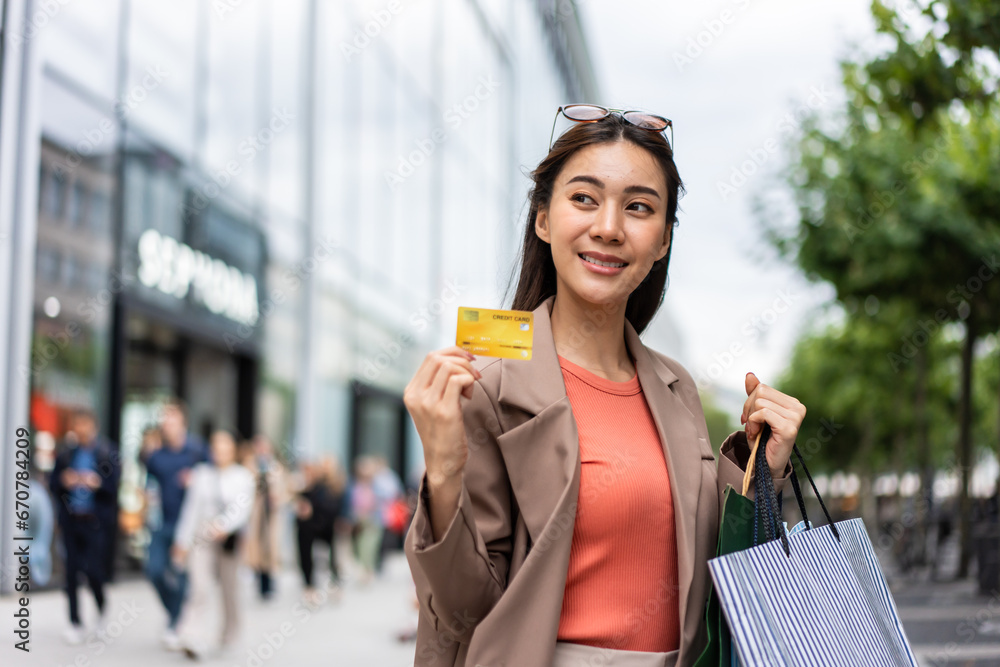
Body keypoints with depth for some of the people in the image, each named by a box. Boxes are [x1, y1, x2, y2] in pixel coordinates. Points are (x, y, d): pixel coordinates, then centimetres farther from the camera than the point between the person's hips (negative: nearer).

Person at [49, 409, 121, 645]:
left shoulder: (108, 453, -2)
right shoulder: (66, 454, 8)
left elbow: (116, 485, -3)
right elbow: (53, 484, 11)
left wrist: (98, 483, -21)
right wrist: (64, 481, -10)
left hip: (97, 521, -3)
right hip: (71, 520, 3)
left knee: (93, 569, -9)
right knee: (72, 570, 2)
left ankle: (102, 608, 21)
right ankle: (75, 622, 12)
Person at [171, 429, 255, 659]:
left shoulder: (243, 476, 1)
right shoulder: (201, 472, 7)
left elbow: (242, 509, -10)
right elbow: (191, 507, 8)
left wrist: (225, 525, -28)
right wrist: (182, 541, 7)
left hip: (229, 539, 0)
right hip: (201, 537, 1)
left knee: (230, 588, 8)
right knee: (199, 589, -12)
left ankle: (228, 637, 29)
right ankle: (194, 641, -19)